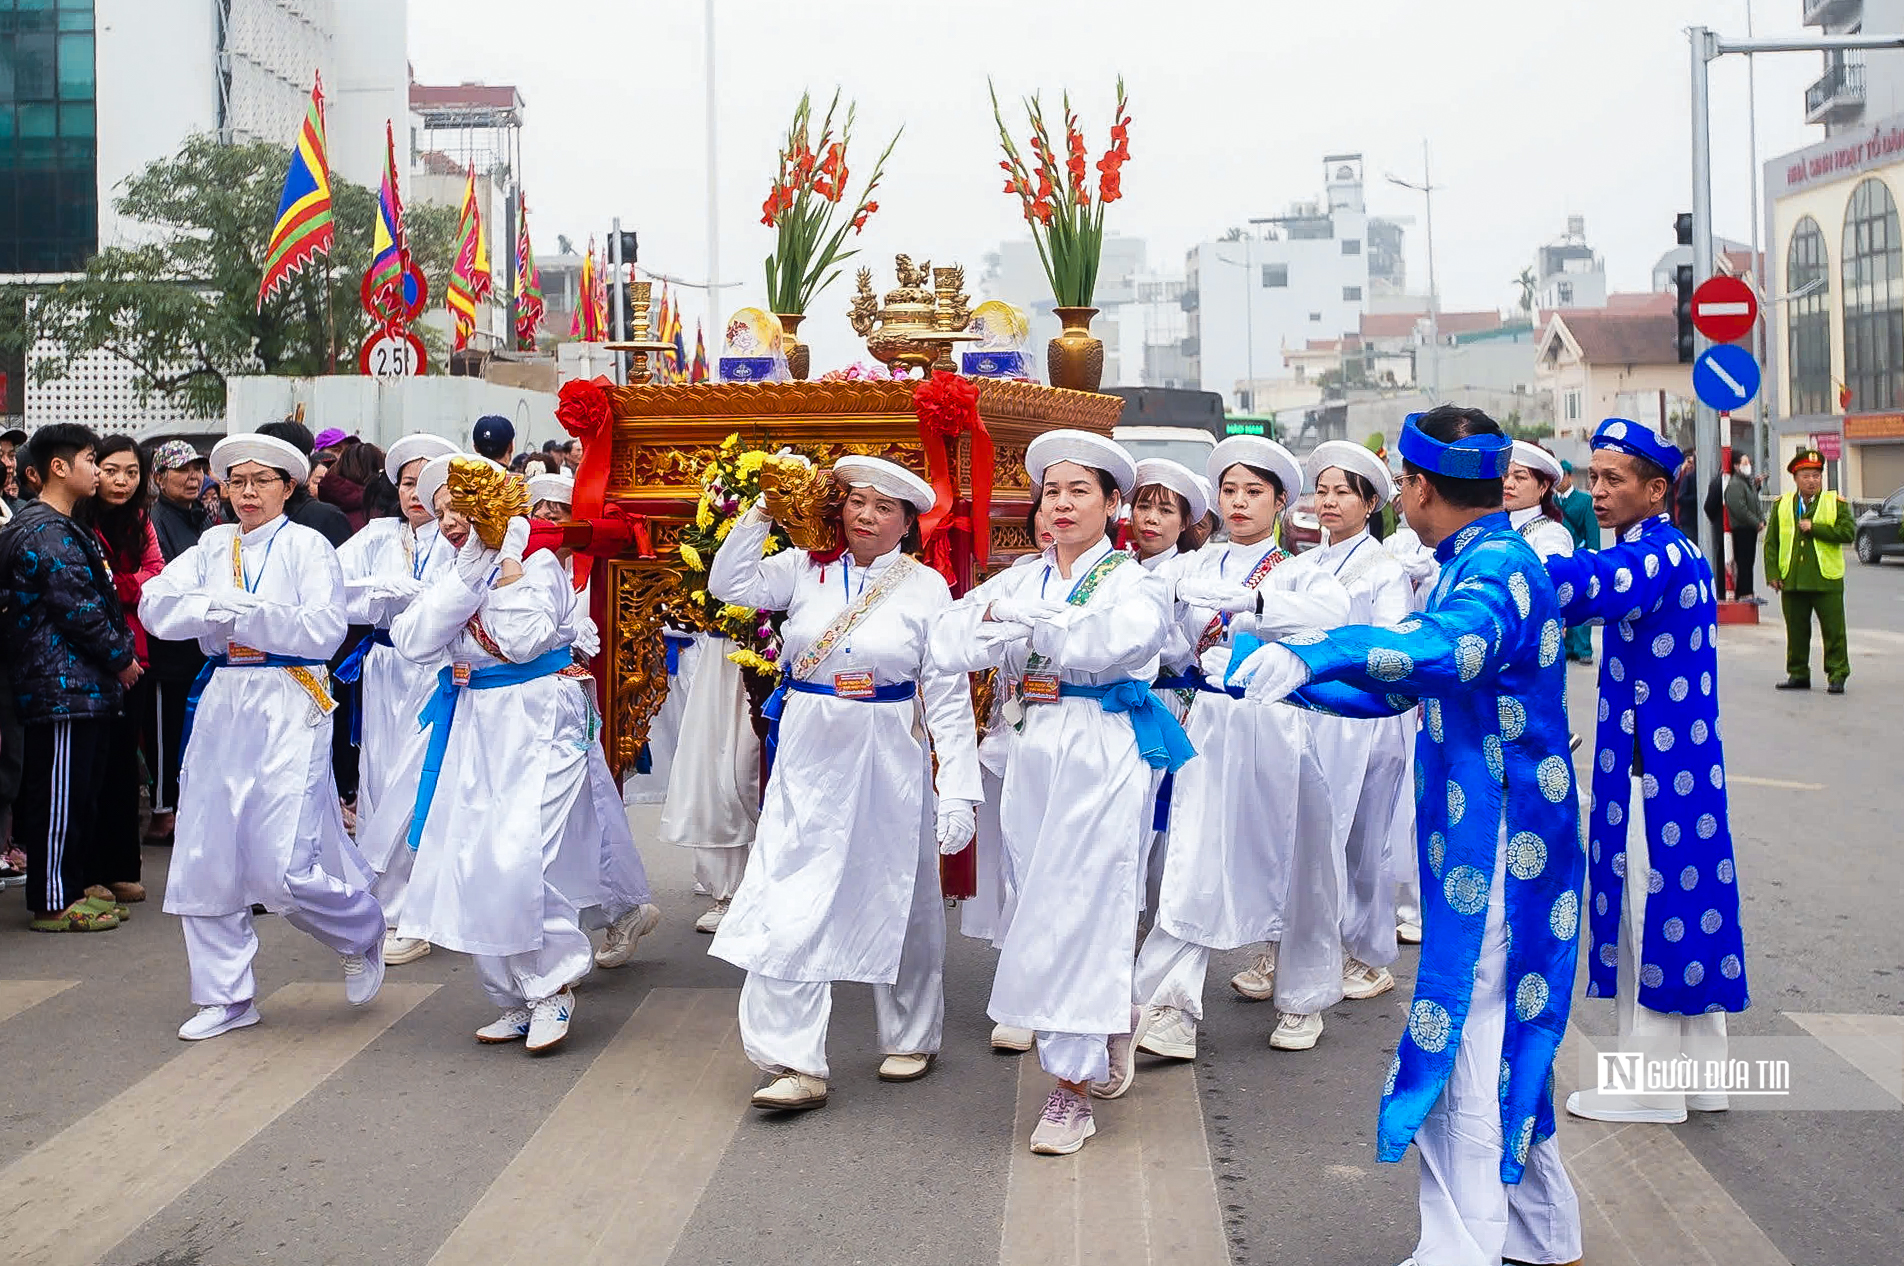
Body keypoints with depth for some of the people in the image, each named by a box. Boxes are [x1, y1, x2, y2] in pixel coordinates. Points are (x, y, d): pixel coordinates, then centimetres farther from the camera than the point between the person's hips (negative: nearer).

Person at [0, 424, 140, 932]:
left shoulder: (62, 528, 20)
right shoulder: (46, 532, -13)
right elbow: (76, 608, -18)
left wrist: (120, 653, 12)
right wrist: (122, 658, -9)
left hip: (81, 681, 10)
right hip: (63, 683, -10)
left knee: (82, 789, 15)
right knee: (61, 790, -5)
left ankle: (76, 882, 23)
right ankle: (54, 903, 0)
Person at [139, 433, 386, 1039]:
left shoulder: (307, 546, 0)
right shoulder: (212, 547, 14)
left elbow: (323, 630, -13)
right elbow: (156, 606, 2)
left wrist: (239, 613, -11)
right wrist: (217, 607, -13)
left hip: (288, 709, -5)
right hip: (220, 705, 5)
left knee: (282, 865, -11)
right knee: (204, 857, 4)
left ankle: (362, 932, 19)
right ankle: (227, 995, 19)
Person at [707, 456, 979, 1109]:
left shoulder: (926, 586, -3)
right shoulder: (807, 569, 4)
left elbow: (948, 695, -5)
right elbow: (729, 583, -4)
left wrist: (958, 790, -9)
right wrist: (762, 512, -7)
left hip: (889, 761, -1)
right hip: (808, 757, 2)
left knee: (898, 900, 12)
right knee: (789, 905, -5)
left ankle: (911, 1039, 33)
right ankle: (797, 1065, 2)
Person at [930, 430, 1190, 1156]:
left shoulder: (1134, 582, 0)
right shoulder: (1021, 579, 12)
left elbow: (1108, 640, -21)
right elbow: (950, 643, 0)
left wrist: (1013, 616, -13)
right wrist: (1023, 624, -14)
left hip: (1101, 756, -5)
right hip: (1031, 751, 5)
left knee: (1078, 910, -7)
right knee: (1040, 902, 8)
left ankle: (1071, 1089, 1)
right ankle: (1106, 1026, 31)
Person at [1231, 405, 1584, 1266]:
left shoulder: (1497, 566, -17)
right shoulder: (1475, 564, 14)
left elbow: (1455, 647, -41)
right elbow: (1396, 688, 20)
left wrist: (1317, 651, -47)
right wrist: (1275, 671, 19)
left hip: (1495, 843, -10)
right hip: (1484, 839, 10)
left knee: (1464, 1040, -5)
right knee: (1506, 1037, 18)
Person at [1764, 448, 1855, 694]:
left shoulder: (1836, 503, 4)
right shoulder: (1781, 505, 11)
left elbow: (1848, 533, -10)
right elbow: (1771, 541, 9)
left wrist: (1815, 528, -14)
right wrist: (1772, 573, 0)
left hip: (1827, 580, -2)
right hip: (1792, 580, 2)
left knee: (1834, 630, -1)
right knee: (1796, 630, 9)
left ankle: (1837, 676, 7)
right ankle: (1798, 674, 20)